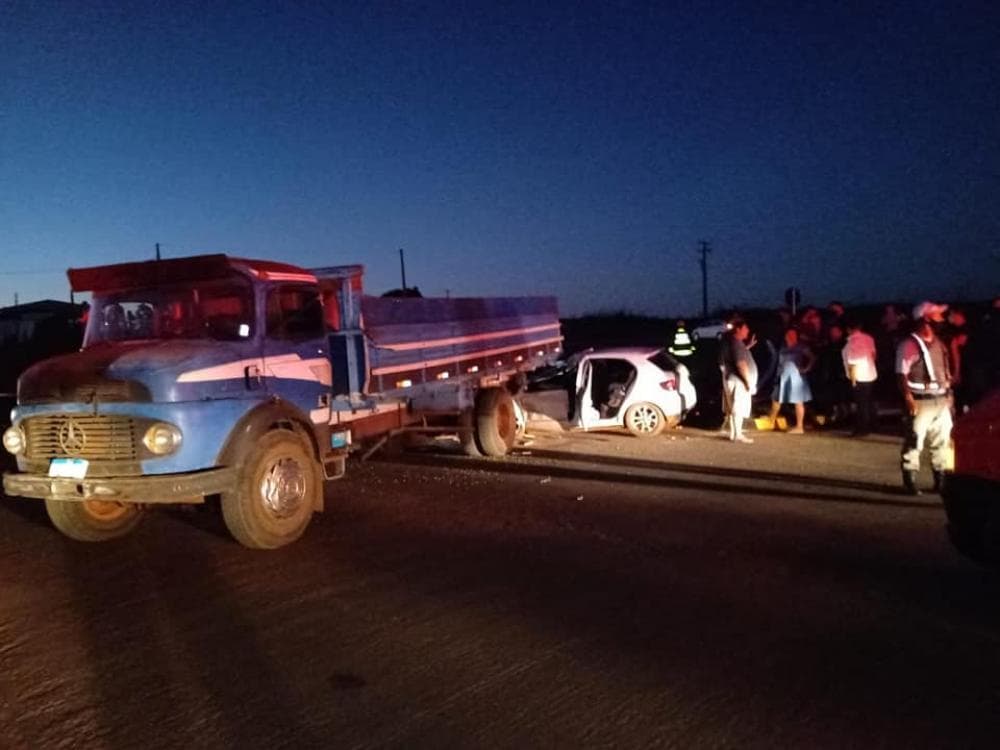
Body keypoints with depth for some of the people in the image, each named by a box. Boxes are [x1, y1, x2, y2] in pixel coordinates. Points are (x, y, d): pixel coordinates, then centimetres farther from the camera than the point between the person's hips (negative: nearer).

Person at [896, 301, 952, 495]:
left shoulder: (938, 343, 13)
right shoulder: (909, 344, -11)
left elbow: (945, 370, 19)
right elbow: (901, 374, -15)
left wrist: (949, 393, 13)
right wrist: (909, 399, -21)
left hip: (942, 401, 8)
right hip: (921, 401, -8)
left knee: (941, 442, 13)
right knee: (914, 443, -4)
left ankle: (940, 479, 23)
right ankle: (910, 481, 3)